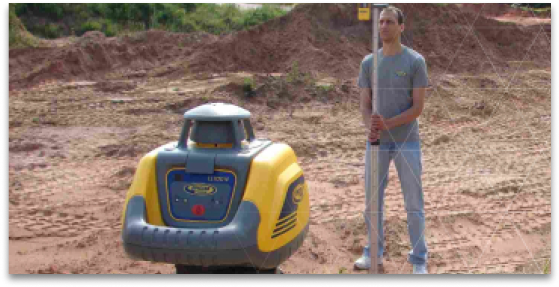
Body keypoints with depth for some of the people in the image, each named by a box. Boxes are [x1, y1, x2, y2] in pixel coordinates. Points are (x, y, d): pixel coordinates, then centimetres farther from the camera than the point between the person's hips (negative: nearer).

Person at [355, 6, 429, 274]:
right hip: (377, 143, 3)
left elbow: (418, 107, -11)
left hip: (407, 142, -3)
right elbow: (365, 106, 1)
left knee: (413, 204, 1)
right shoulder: (368, 62, 3)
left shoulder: (416, 61, -8)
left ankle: (418, 260, 13)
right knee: (372, 201, 10)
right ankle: (374, 252, 27)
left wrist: (387, 123, -24)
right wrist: (371, 128, -22)